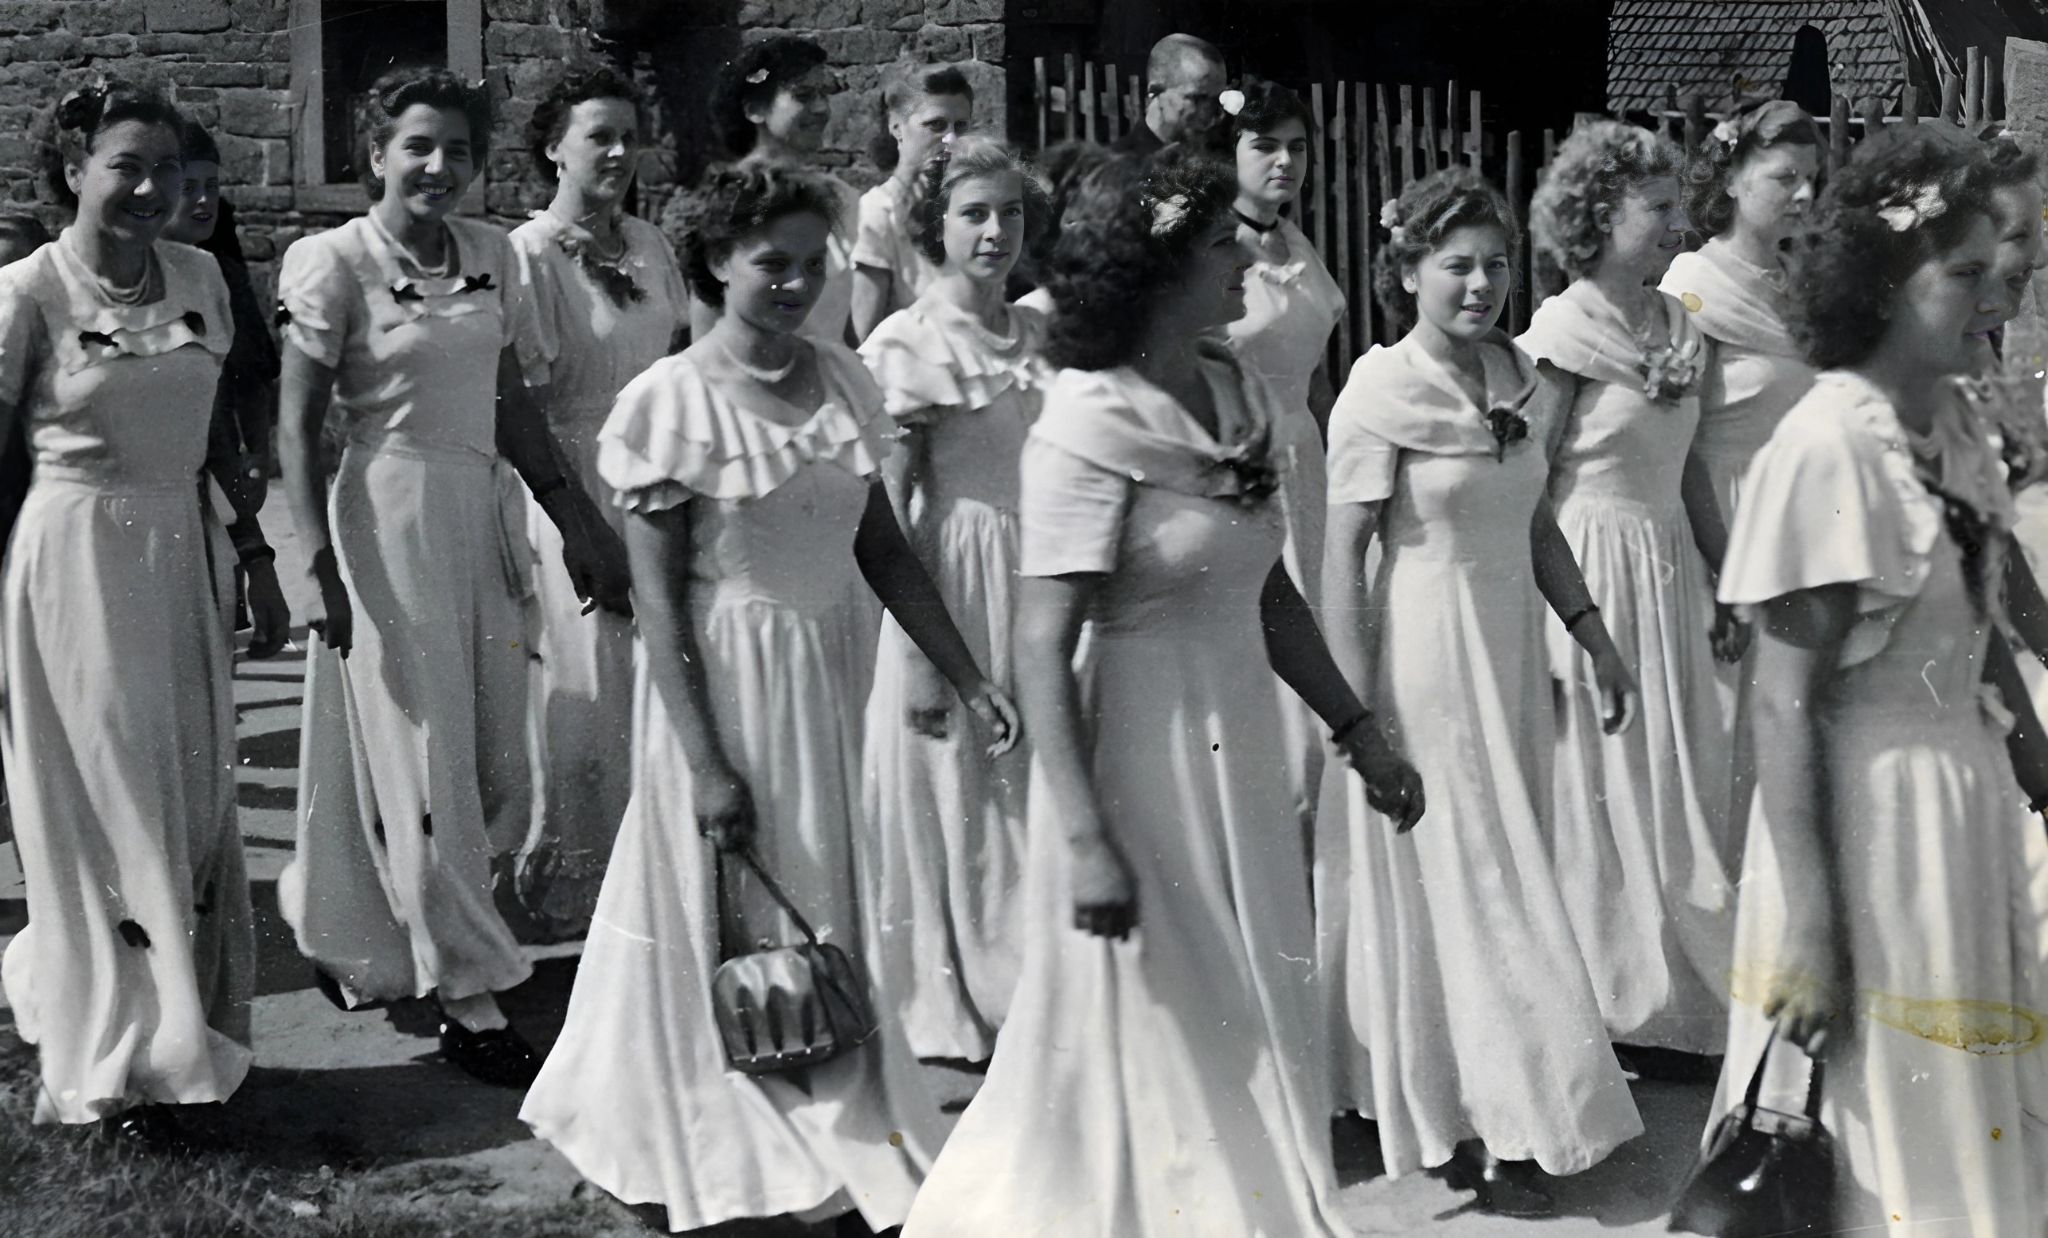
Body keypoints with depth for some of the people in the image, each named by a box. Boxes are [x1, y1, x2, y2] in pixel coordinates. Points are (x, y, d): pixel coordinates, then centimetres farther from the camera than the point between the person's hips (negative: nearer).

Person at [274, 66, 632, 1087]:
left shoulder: (490, 254, 9)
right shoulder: (335, 263, -7)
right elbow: (297, 429, -8)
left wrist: (575, 516, 11)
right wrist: (319, 563, -17)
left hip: (486, 509, 6)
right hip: (390, 515, -6)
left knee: (497, 765, 9)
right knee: (427, 762, -1)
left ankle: (353, 923, 32)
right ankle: (468, 998, 8)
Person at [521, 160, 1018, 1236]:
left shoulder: (844, 381, 3)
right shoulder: (671, 401, -13)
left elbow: (882, 544, 9)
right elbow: (656, 599, -14)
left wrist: (967, 678, 4)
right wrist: (704, 762, -18)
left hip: (833, 672, 5)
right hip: (726, 676, -5)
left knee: (827, 913, 17)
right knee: (739, 931, 6)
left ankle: (838, 1135, 35)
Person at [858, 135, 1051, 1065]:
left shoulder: (1040, 336, 9)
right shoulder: (907, 343, -7)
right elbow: (891, 513, -11)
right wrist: (920, 654, -16)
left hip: (1045, 584, 5)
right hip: (952, 593, -5)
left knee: (1035, 799, 9)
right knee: (954, 803, 4)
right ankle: (952, 1022, 19)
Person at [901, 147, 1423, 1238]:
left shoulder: (1242, 397, 4)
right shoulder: (1089, 429, -17)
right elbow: (1043, 651, -19)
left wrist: (1358, 734, 15)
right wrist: (1085, 840, -22)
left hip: (1240, 745, 7)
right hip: (1140, 749, -7)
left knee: (1245, 1024, 17)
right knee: (1151, 1032, 8)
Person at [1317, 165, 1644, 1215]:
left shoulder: (1528, 385, 6)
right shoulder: (1381, 394, -13)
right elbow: (1344, 556, -13)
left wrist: (1595, 639, 11)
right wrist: (1355, 715, -16)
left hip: (1513, 648, 6)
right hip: (1424, 651, -6)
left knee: (1502, 877, 13)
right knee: (1450, 883, 0)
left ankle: (1491, 1108, 28)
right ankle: (1487, 1129, 11)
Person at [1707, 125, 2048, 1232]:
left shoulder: (1944, 424, 3)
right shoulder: (1825, 450, -20)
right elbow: (1783, 703, -20)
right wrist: (1805, 921, -20)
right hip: (1870, 807, -8)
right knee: (1879, 1121, 7)